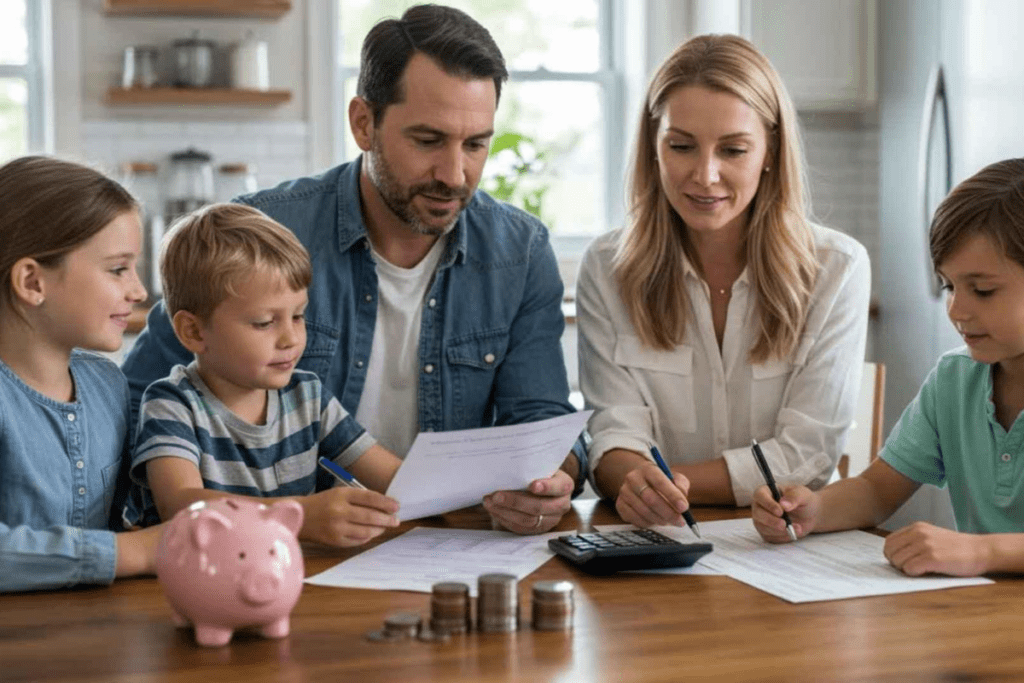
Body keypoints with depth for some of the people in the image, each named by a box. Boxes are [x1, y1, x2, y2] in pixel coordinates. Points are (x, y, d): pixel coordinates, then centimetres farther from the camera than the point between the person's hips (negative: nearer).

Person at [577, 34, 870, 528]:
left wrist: (665, 485, -18)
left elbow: (804, 459, -8)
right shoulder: (606, 268, 1)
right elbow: (616, 433, -6)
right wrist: (636, 481, -28)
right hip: (648, 543, 0)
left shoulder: (837, 269, -4)